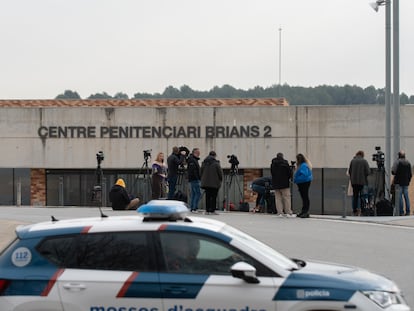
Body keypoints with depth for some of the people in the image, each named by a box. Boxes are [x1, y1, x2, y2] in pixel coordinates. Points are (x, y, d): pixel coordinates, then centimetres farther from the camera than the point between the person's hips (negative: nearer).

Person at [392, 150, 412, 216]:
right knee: (406, 196, 8)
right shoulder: (408, 162, 7)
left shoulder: (397, 161, -10)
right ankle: (408, 211, 8)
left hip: (399, 182, -5)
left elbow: (393, 171, -22)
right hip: (406, 182, 5)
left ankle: (401, 211, -5)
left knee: (399, 197, -2)